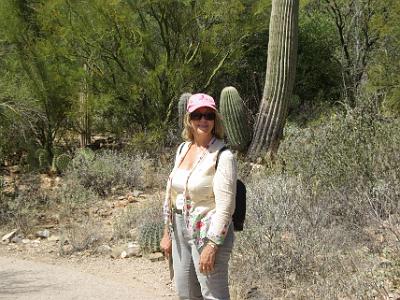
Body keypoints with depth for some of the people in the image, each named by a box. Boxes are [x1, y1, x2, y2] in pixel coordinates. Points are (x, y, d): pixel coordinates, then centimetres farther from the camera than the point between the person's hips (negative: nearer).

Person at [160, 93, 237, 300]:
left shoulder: (222, 156, -15)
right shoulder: (183, 149, 7)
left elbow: (225, 207, -19)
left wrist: (211, 246, -21)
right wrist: (167, 233, 13)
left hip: (208, 232, -7)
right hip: (180, 231, 7)